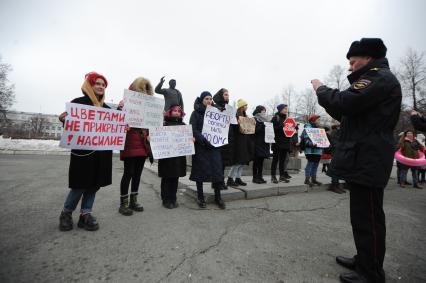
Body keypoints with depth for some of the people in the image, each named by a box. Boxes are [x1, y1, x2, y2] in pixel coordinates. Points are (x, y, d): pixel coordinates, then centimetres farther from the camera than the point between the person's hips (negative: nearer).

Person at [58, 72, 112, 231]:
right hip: (83, 150, -5)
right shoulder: (78, 102, 0)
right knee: (80, 185, 1)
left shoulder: (106, 107, 14)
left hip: (102, 151, 5)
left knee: (94, 184, 8)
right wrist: (64, 119, -26)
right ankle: (66, 213, 25)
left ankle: (85, 214, 20)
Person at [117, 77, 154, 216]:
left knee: (138, 173, 11)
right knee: (128, 173, -1)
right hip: (130, 144, -6)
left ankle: (133, 201, 24)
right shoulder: (125, 103, -2)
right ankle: (123, 203, 13)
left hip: (142, 145, 6)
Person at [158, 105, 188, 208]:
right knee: (166, 178, 3)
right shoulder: (165, 124, -1)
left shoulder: (183, 125, 14)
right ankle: (166, 200, 15)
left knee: (175, 178, 9)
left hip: (179, 155, 4)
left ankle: (173, 199, 21)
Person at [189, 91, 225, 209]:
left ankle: (218, 197, 11)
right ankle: (200, 197, 14)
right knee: (200, 170, 2)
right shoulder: (196, 113, 1)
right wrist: (203, 140, -21)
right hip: (200, 146, -3)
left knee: (217, 169, -1)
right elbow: (193, 130, -10)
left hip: (214, 146, 4)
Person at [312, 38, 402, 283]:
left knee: (368, 218, -1)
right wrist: (327, 95, 12)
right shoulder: (375, 79, 24)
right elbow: (349, 114, 22)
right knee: (363, 216, 17)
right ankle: (365, 261, 32)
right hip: (365, 158, 11)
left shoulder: (380, 77, -9)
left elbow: (346, 102, -23)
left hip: (367, 160, -11)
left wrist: (321, 89, -5)